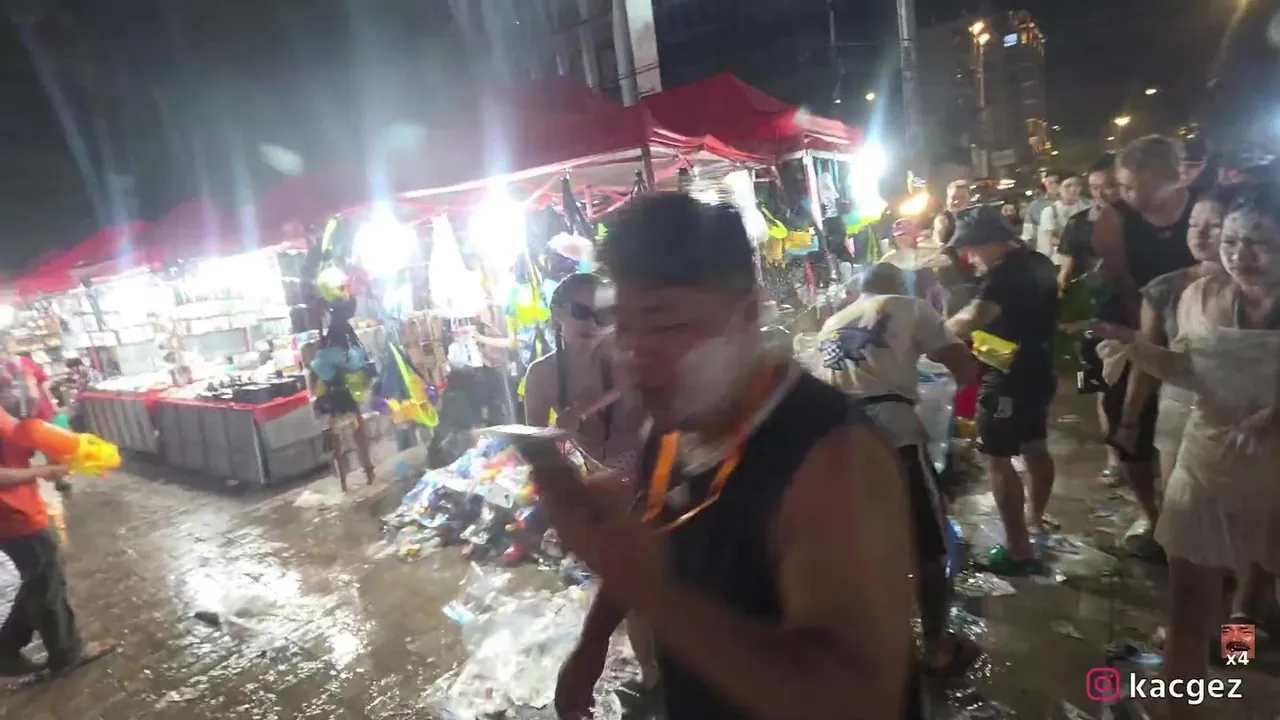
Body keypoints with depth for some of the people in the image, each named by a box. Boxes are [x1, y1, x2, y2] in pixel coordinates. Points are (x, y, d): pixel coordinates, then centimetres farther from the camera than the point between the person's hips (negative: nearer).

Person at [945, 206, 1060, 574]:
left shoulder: (1005, 272, -22)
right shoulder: (1041, 263, 8)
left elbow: (976, 317, -37)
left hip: (1007, 379, -10)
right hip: (1039, 371, 10)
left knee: (999, 461, -3)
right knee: (1035, 447, 22)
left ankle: (1019, 550, 1)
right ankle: (1037, 519, 40)